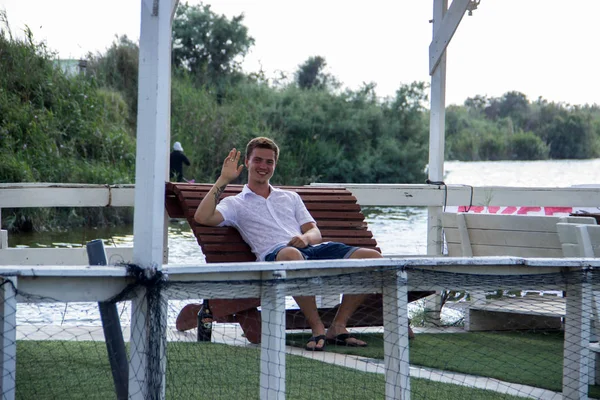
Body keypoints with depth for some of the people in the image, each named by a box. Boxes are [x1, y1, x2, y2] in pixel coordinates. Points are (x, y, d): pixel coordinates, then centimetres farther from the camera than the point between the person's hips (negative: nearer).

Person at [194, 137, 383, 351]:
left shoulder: (290, 197, 35)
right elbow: (202, 217, 2)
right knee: (291, 255, -46)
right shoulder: (235, 204, 21)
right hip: (274, 254, -5)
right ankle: (317, 328, -32)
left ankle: (338, 326, -13)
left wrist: (305, 237, -3)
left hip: (311, 249, 5)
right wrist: (223, 180, 5)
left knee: (372, 257, -19)